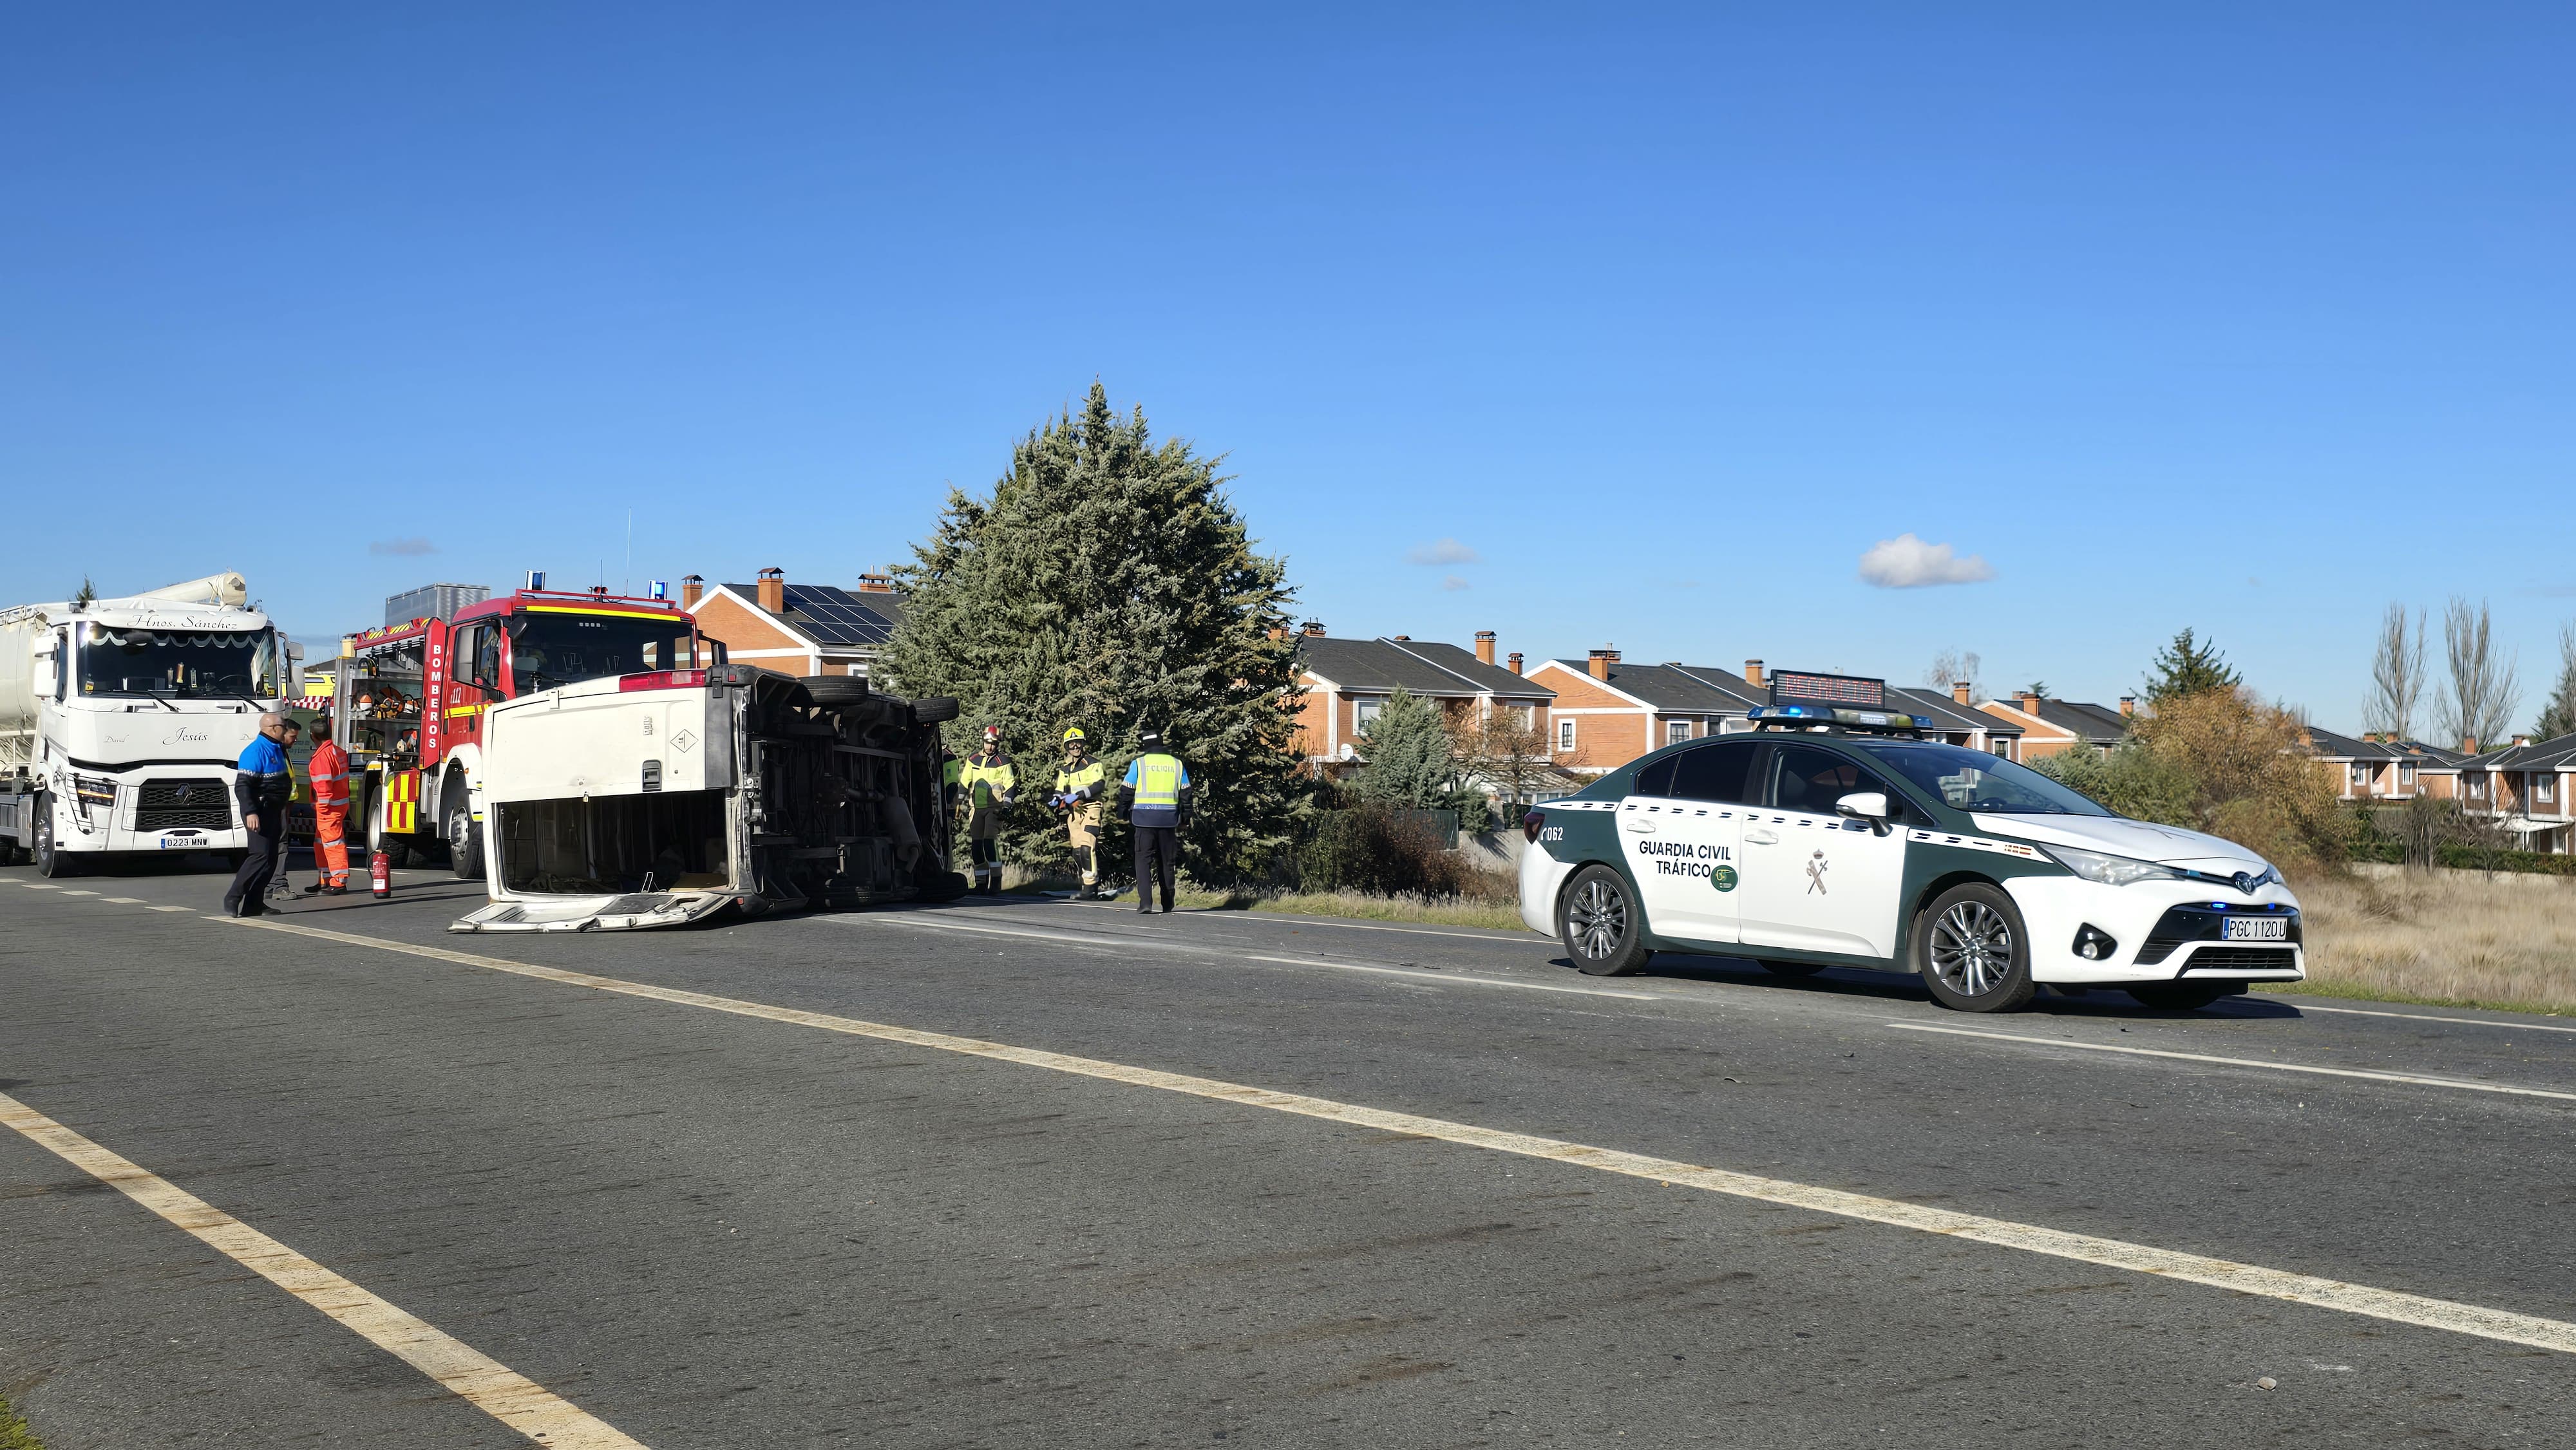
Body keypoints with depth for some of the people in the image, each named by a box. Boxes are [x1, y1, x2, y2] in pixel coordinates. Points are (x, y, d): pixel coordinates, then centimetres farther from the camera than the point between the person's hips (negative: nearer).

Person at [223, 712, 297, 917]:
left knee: (270, 858, 8)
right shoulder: (256, 751, -15)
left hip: (274, 811, 10)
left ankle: (254, 903, 11)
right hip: (260, 812, -10)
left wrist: (283, 808, 24)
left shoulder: (277, 749, 15)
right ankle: (232, 899, -12)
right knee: (261, 856, -16)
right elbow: (242, 785, -21)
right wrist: (250, 812, -29)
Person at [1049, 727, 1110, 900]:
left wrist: (1078, 795, -24)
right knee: (1077, 850, 4)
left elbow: (1098, 785, -15)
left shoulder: (1093, 764, -3)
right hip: (1073, 812, 7)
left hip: (1090, 809, -7)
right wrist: (1057, 799, -2)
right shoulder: (1065, 770, 19)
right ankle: (1086, 884, 11)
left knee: (1087, 847, -18)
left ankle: (1090, 888, -19)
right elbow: (1060, 790, 22)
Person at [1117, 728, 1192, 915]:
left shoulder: (1138, 763, -1)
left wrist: (1125, 814, 11)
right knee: (1167, 861, 13)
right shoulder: (1177, 764, 8)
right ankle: (1168, 904, 21)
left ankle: (1145, 902, -13)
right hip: (1169, 819, 3)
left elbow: (1126, 791, -1)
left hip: (1144, 818, -3)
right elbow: (1185, 793, 11)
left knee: (1144, 860, -1)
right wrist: (1185, 818, 19)